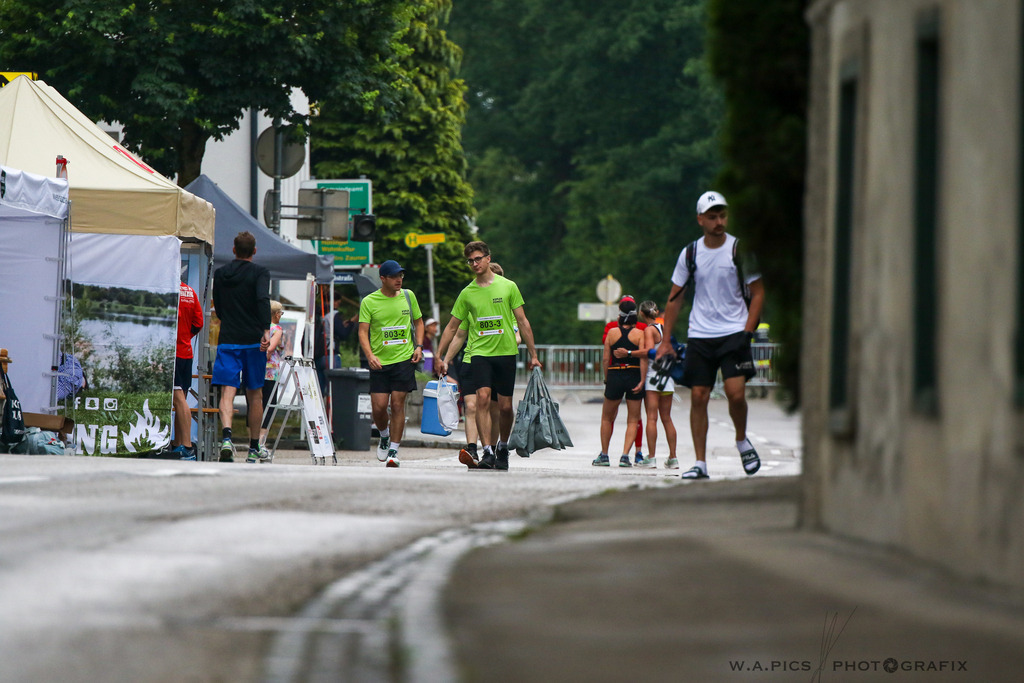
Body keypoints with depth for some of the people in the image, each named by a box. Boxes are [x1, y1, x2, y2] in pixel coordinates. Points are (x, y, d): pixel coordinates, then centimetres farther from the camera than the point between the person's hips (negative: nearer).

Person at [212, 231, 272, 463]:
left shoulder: (220, 274, 11)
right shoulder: (260, 272, -1)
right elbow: (263, 299, -19)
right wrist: (266, 330, -28)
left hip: (227, 340, 1)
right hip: (253, 340, -1)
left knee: (227, 392, -8)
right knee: (255, 394, 11)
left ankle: (226, 435, -34)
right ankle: (254, 448, 16)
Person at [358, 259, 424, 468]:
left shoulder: (408, 296, 7)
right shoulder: (369, 302, -2)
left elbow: (418, 322, 19)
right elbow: (363, 332, -5)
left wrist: (418, 346, 4)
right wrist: (370, 356, -20)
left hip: (404, 359, 1)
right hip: (380, 362, -1)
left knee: (397, 404, -6)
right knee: (378, 407, -4)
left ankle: (393, 451, 1)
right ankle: (384, 437, 27)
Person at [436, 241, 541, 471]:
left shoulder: (508, 286, 3)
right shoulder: (467, 293, 7)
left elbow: (522, 322, 6)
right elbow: (452, 327, 14)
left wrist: (533, 355, 4)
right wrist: (440, 357, 11)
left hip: (506, 352, 0)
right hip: (480, 353, 0)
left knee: (505, 406, 2)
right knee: (483, 398, -18)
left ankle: (502, 448, 25)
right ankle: (488, 452, -21)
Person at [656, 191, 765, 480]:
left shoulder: (740, 249, -2)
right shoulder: (690, 253, 4)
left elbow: (758, 291, 4)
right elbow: (675, 297, 10)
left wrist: (747, 331, -7)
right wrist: (665, 341, 6)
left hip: (733, 333, -2)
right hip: (699, 335, 2)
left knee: (736, 393, -16)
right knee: (698, 397, -3)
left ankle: (742, 441, 12)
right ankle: (700, 463, 3)